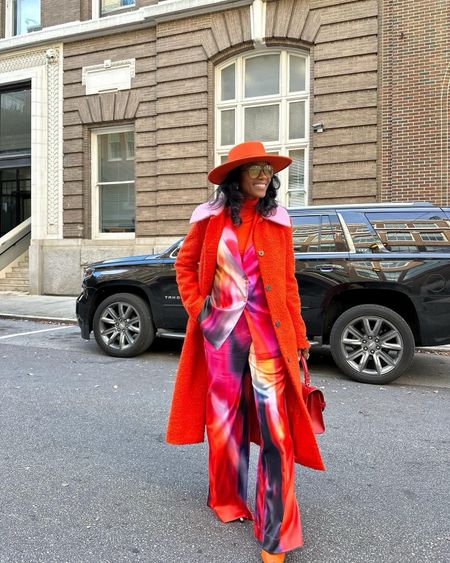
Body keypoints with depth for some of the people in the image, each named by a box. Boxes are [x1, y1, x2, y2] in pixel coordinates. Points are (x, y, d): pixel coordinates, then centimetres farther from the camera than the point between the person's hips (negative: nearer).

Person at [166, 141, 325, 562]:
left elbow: (288, 283, 5)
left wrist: (299, 337, 4)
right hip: (220, 329, 1)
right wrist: (195, 309, 3)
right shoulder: (211, 218, 2)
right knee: (223, 420, 12)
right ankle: (227, 500, 35)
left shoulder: (277, 221, 3)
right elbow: (185, 264, 14)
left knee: (276, 428, -5)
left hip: (267, 330, 0)